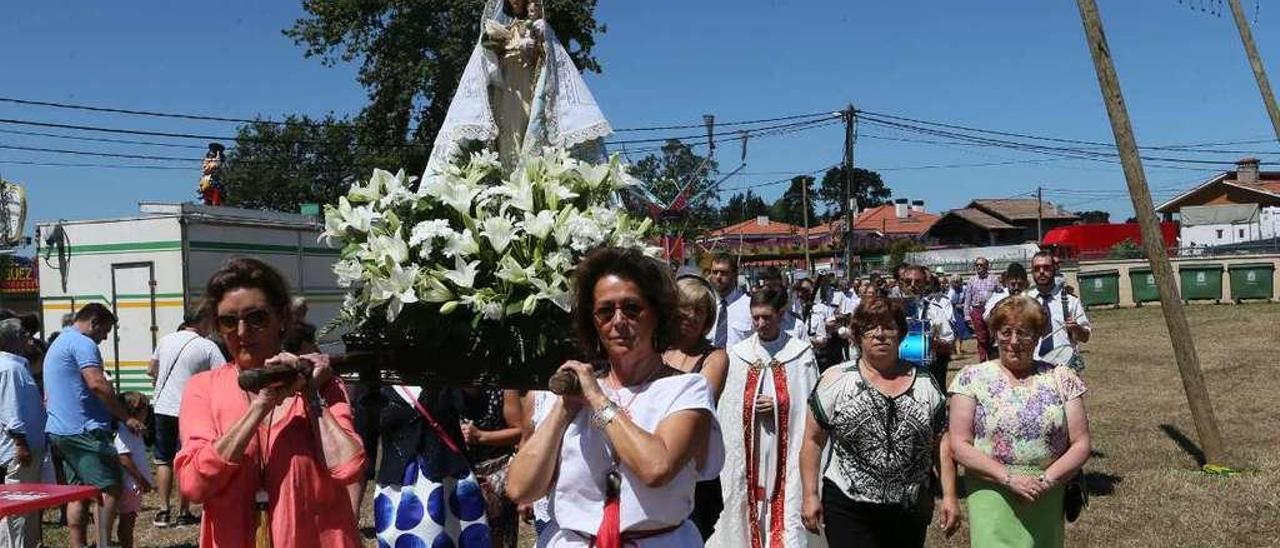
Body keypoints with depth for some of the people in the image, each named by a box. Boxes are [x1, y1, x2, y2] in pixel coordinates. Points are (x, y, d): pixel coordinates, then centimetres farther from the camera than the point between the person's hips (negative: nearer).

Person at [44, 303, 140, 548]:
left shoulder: (57, 344, 24)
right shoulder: (83, 343, -9)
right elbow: (97, 385, -21)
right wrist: (126, 418, -16)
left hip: (59, 429, 11)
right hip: (84, 430, -11)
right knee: (109, 487, -12)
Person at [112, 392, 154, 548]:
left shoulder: (135, 433, 14)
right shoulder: (123, 433, -17)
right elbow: (124, 460, -23)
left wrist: (147, 479, 19)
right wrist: (141, 479, -23)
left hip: (137, 485, 10)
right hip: (129, 484, -10)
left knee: (130, 521, 16)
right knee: (126, 521, -2)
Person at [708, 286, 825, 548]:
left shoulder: (801, 353, -2)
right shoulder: (737, 354, 4)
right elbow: (727, 407, 7)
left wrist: (779, 404, -11)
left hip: (785, 445, -2)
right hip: (747, 445, 2)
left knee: (786, 503, -2)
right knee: (748, 498, 6)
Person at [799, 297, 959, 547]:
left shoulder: (926, 384, 7)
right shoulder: (835, 380, -1)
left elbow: (941, 443, 7)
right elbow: (813, 441, 0)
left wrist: (949, 495, 1)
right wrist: (810, 495, -5)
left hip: (910, 514, 3)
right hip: (848, 511, -2)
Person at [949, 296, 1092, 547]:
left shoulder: (1062, 378, 4)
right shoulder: (972, 378, -1)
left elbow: (1081, 444, 3)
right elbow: (959, 445, -6)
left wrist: (1047, 480, -12)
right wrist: (1009, 478, -16)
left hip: (1047, 503, 2)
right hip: (991, 502, -2)